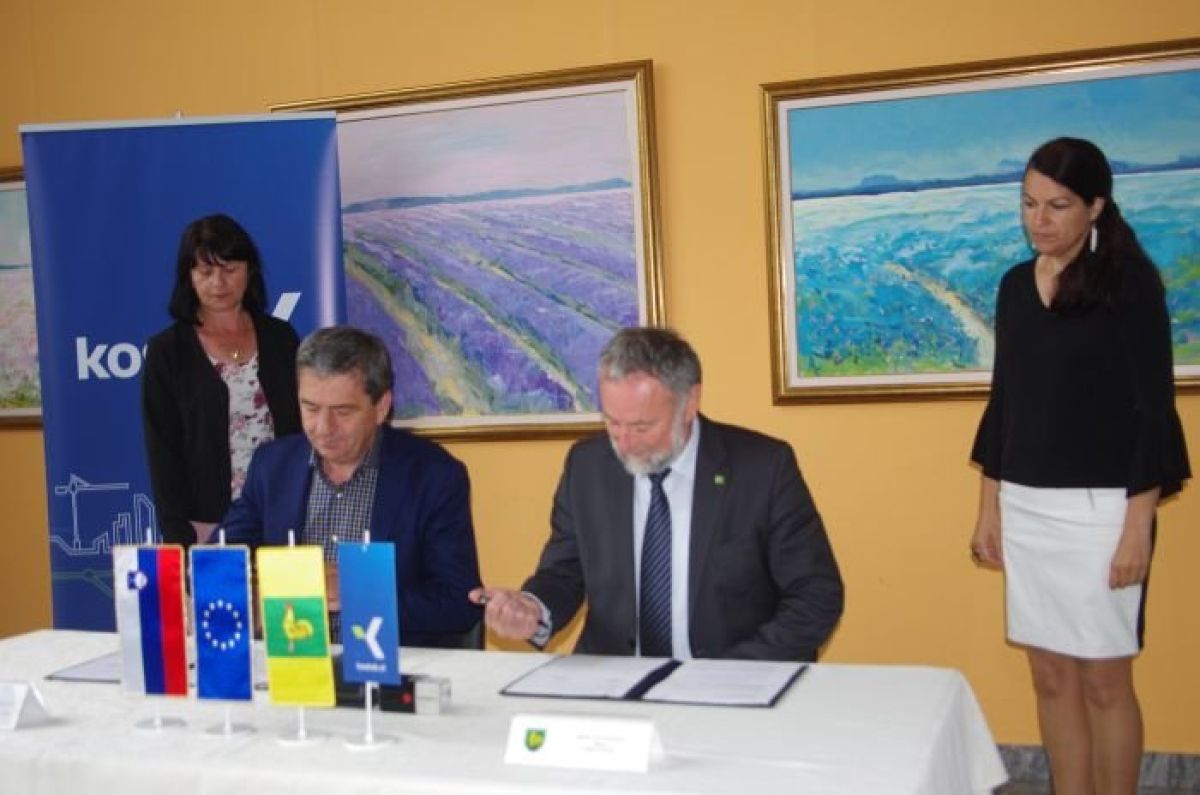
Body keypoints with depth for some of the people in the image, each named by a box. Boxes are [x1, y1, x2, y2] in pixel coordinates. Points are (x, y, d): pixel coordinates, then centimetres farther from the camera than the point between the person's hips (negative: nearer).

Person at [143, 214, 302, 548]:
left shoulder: (281, 338, 6)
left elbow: (303, 429, 8)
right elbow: (162, 451, -2)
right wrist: (177, 532, -9)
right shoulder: (167, 350, 0)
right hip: (208, 523, -2)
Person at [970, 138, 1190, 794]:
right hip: (1025, 507, 5)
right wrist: (988, 509, 11)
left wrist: (1139, 524, -14)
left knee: (1103, 680, 3)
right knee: (1051, 676, 11)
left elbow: (1152, 407, -9)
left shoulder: (1130, 281, -7)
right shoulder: (1016, 285, 9)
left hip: (1099, 507, -5)